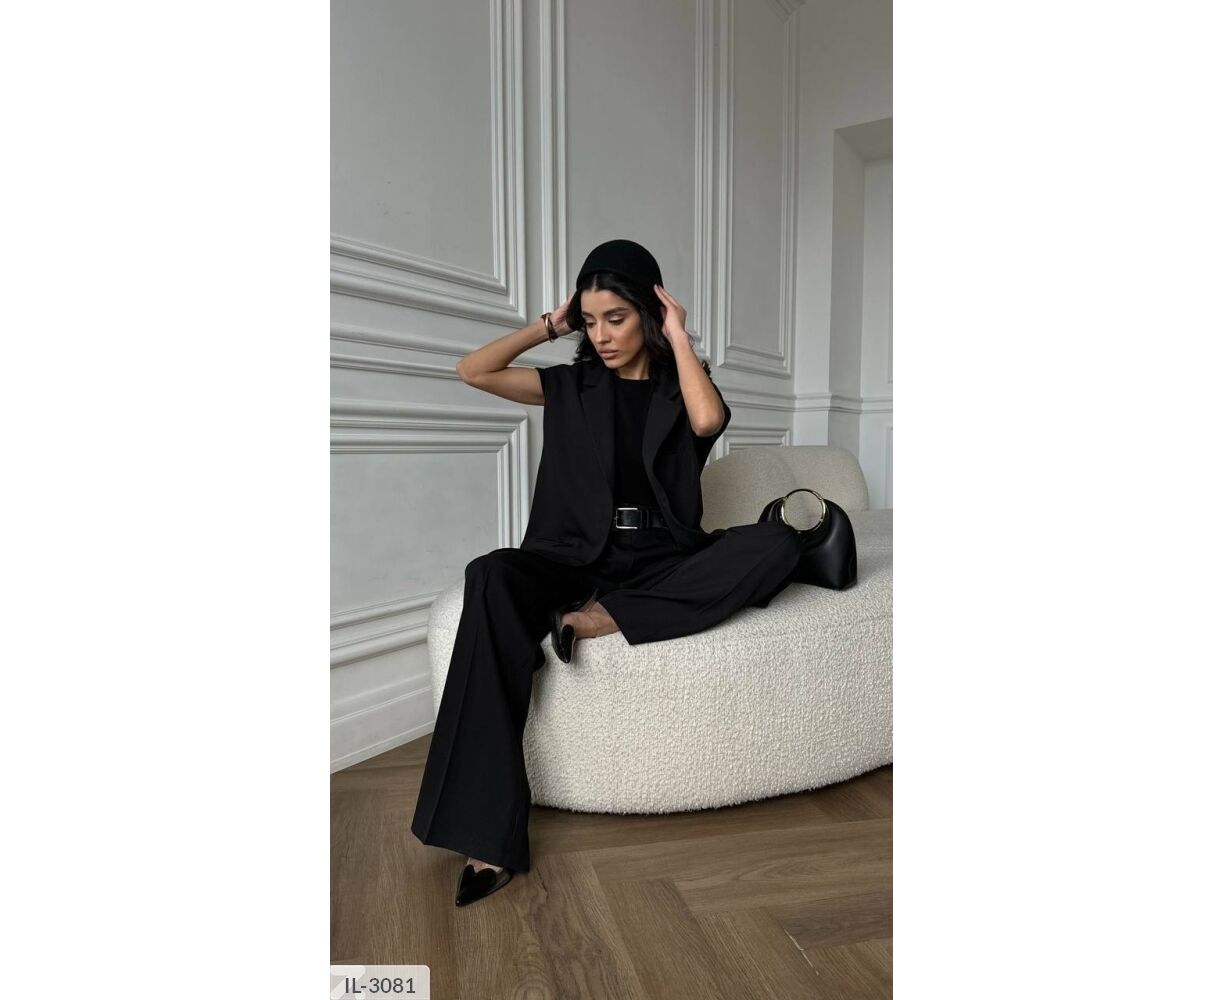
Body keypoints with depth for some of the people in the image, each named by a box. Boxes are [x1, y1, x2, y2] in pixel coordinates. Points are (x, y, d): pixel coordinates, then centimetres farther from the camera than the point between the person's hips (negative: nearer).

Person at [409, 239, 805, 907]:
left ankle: (609, 616, -28)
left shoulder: (681, 383, 10)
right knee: (491, 577, -33)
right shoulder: (574, 386, 14)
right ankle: (492, 834, -36)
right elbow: (473, 370, 5)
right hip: (579, 557, 1)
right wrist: (550, 325, 9)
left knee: (777, 542, -26)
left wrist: (678, 336, -4)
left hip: (663, 563, 0)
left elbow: (709, 419, -16)